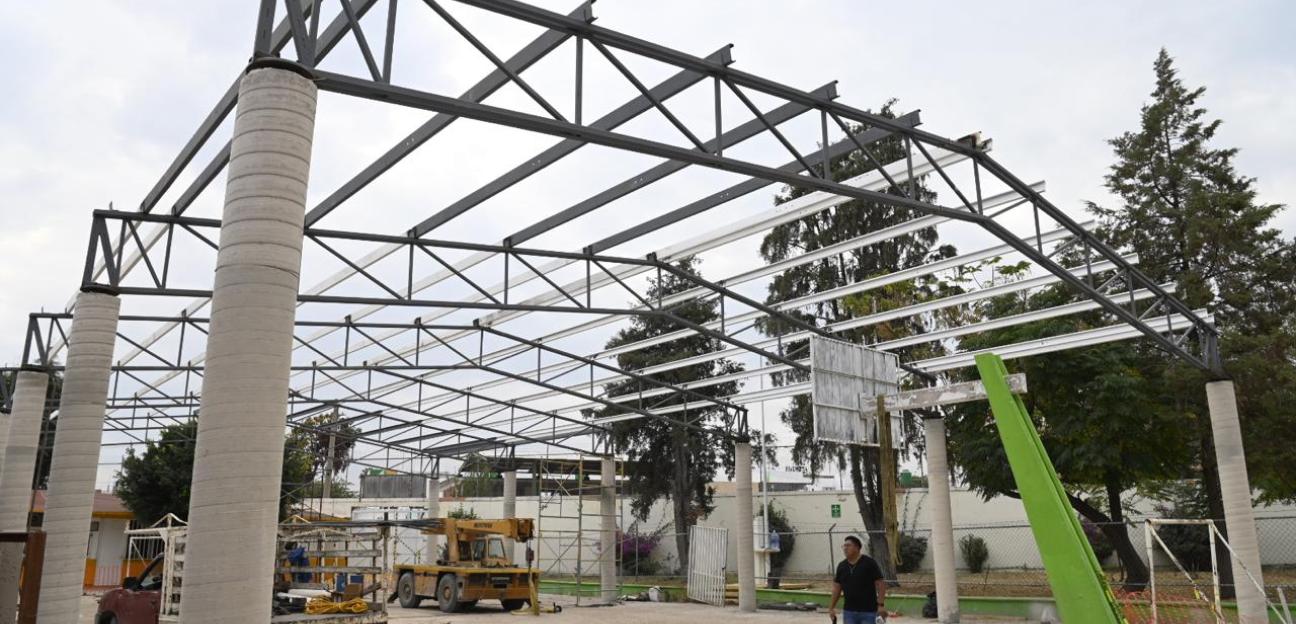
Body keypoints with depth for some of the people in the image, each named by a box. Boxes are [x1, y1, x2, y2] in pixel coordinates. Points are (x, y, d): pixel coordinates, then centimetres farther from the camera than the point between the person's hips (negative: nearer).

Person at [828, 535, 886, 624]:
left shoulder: (869, 563, -10)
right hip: (849, 611, 5)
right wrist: (831, 607, 13)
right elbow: (837, 587, 13)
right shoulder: (842, 566, 5)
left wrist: (880, 605, -16)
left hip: (868, 611, -5)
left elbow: (880, 583, -10)